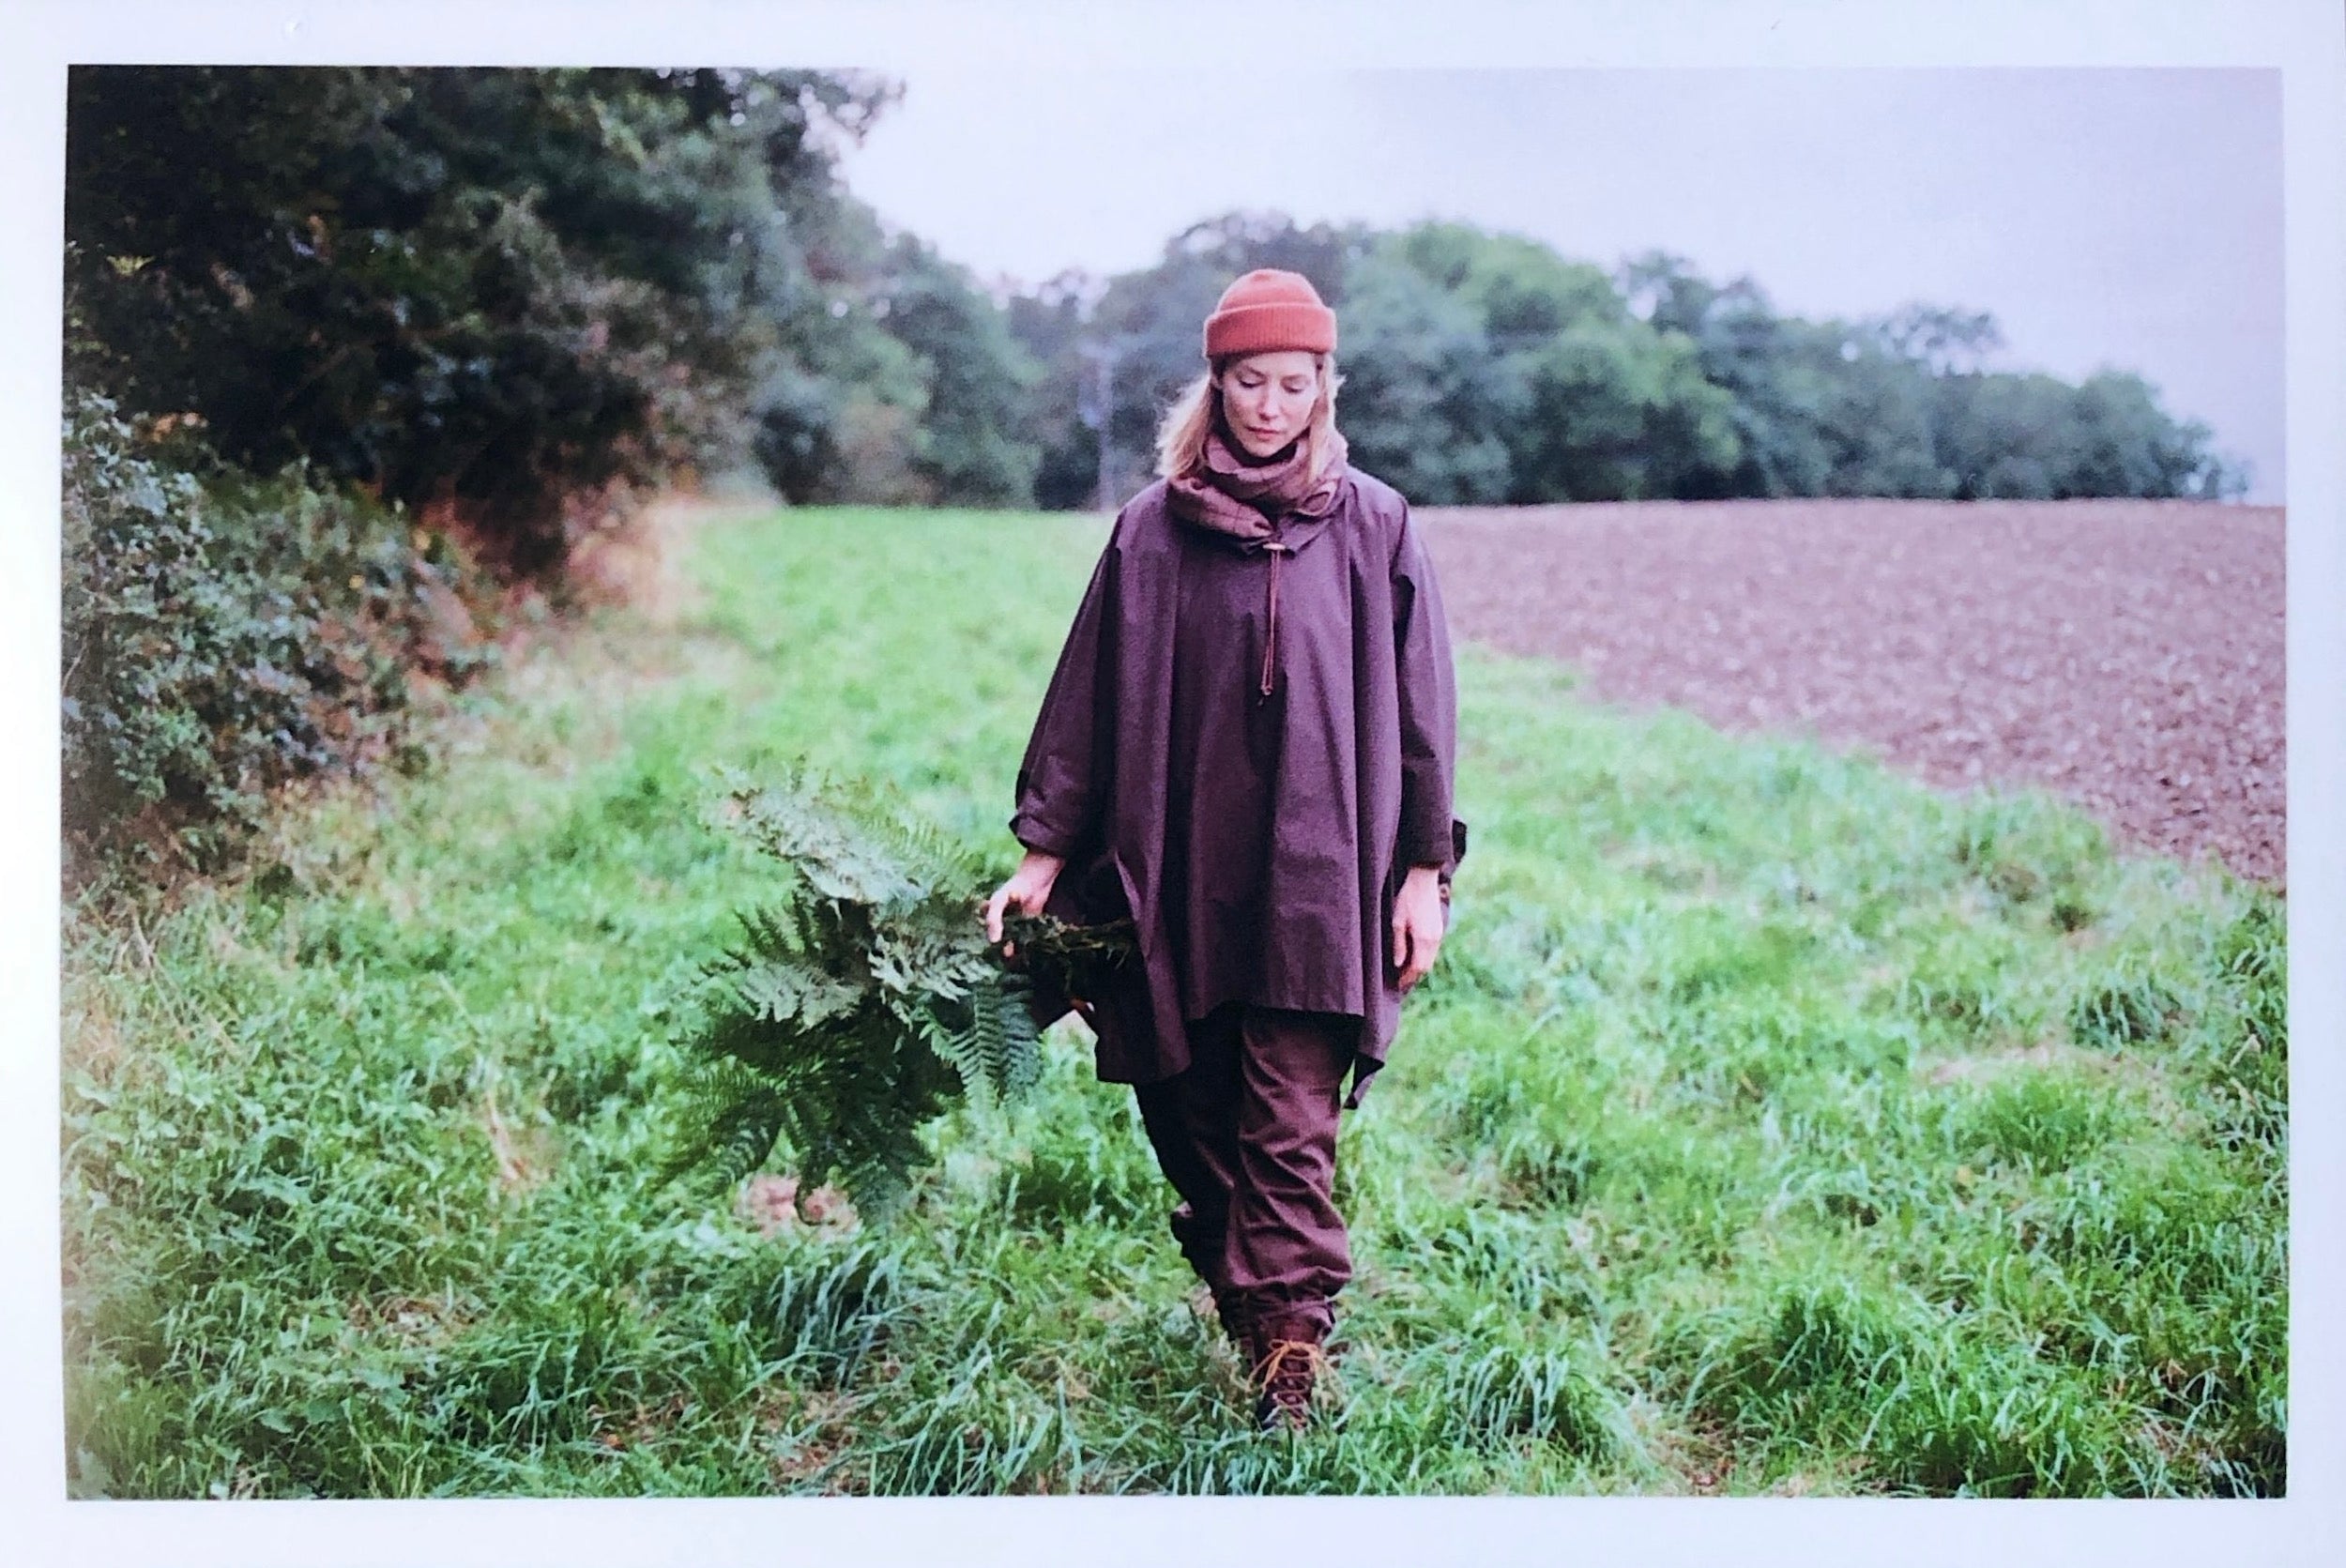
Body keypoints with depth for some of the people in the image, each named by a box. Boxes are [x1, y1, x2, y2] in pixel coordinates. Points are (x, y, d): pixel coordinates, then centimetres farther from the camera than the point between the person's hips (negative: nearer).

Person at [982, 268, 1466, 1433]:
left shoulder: (1373, 527, 2)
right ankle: (1240, 1294, 30)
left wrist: (1423, 869, 0)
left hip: (1316, 874, -2)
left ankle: (1290, 1353, 2)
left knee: (1291, 1127, -5)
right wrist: (1043, 855, 4)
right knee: (1183, 1106, 9)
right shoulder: (1153, 528, 5)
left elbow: (1418, 710, 4)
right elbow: (1090, 700, 7)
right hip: (1176, 877, 2)